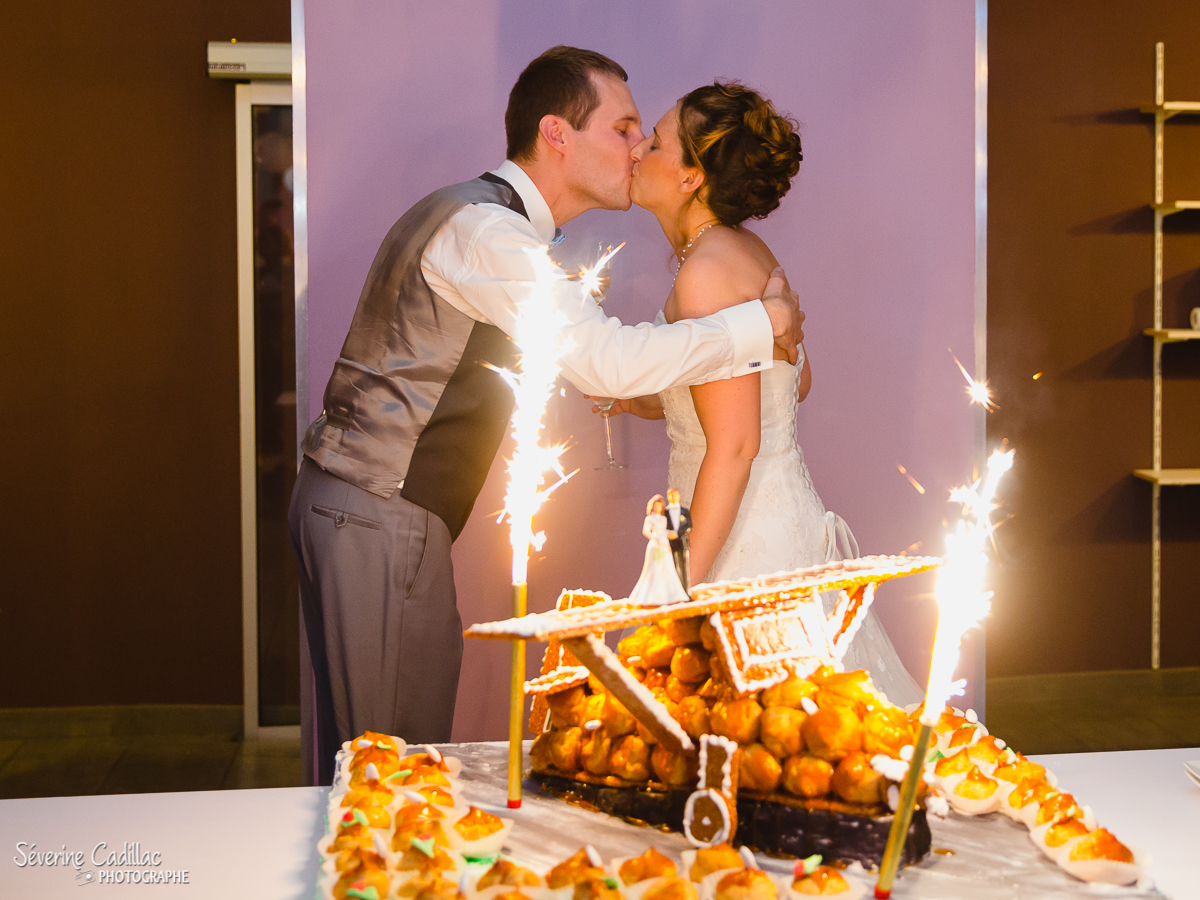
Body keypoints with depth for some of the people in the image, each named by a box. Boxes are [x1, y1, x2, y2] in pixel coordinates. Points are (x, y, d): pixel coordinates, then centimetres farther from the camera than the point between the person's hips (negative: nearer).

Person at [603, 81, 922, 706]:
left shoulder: (707, 274, -18)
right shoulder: (745, 252, 9)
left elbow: (734, 447, -22)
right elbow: (795, 380, 22)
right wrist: (649, 404, 21)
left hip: (750, 549, -9)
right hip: (783, 529, 9)